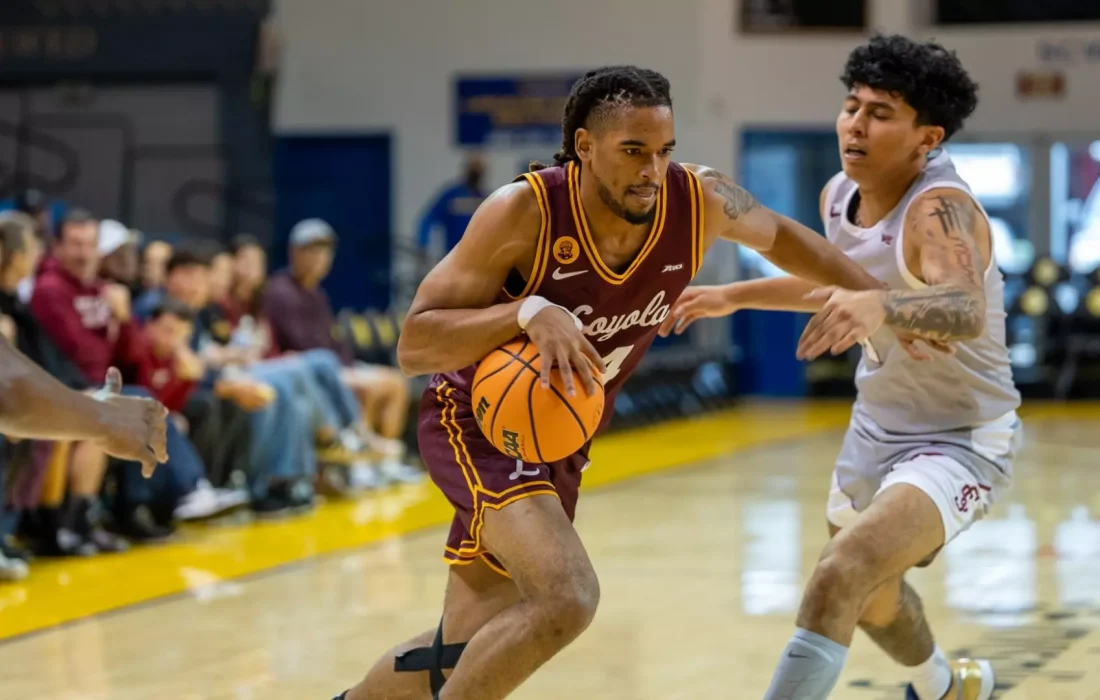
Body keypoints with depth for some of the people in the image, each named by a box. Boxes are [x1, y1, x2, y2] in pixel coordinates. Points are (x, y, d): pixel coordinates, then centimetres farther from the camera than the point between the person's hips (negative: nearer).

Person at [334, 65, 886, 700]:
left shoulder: (700, 200, -16)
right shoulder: (524, 212, -28)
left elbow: (778, 236, 8)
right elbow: (413, 345, -27)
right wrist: (530, 312, -42)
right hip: (479, 422, -6)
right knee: (566, 597, -29)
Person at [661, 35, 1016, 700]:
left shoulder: (940, 209, -28)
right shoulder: (839, 196, -4)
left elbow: (966, 313, -50)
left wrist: (880, 307, -68)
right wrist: (733, 296, 18)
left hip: (960, 443, -9)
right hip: (878, 428, 9)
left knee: (840, 578, -31)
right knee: (867, 592, 30)